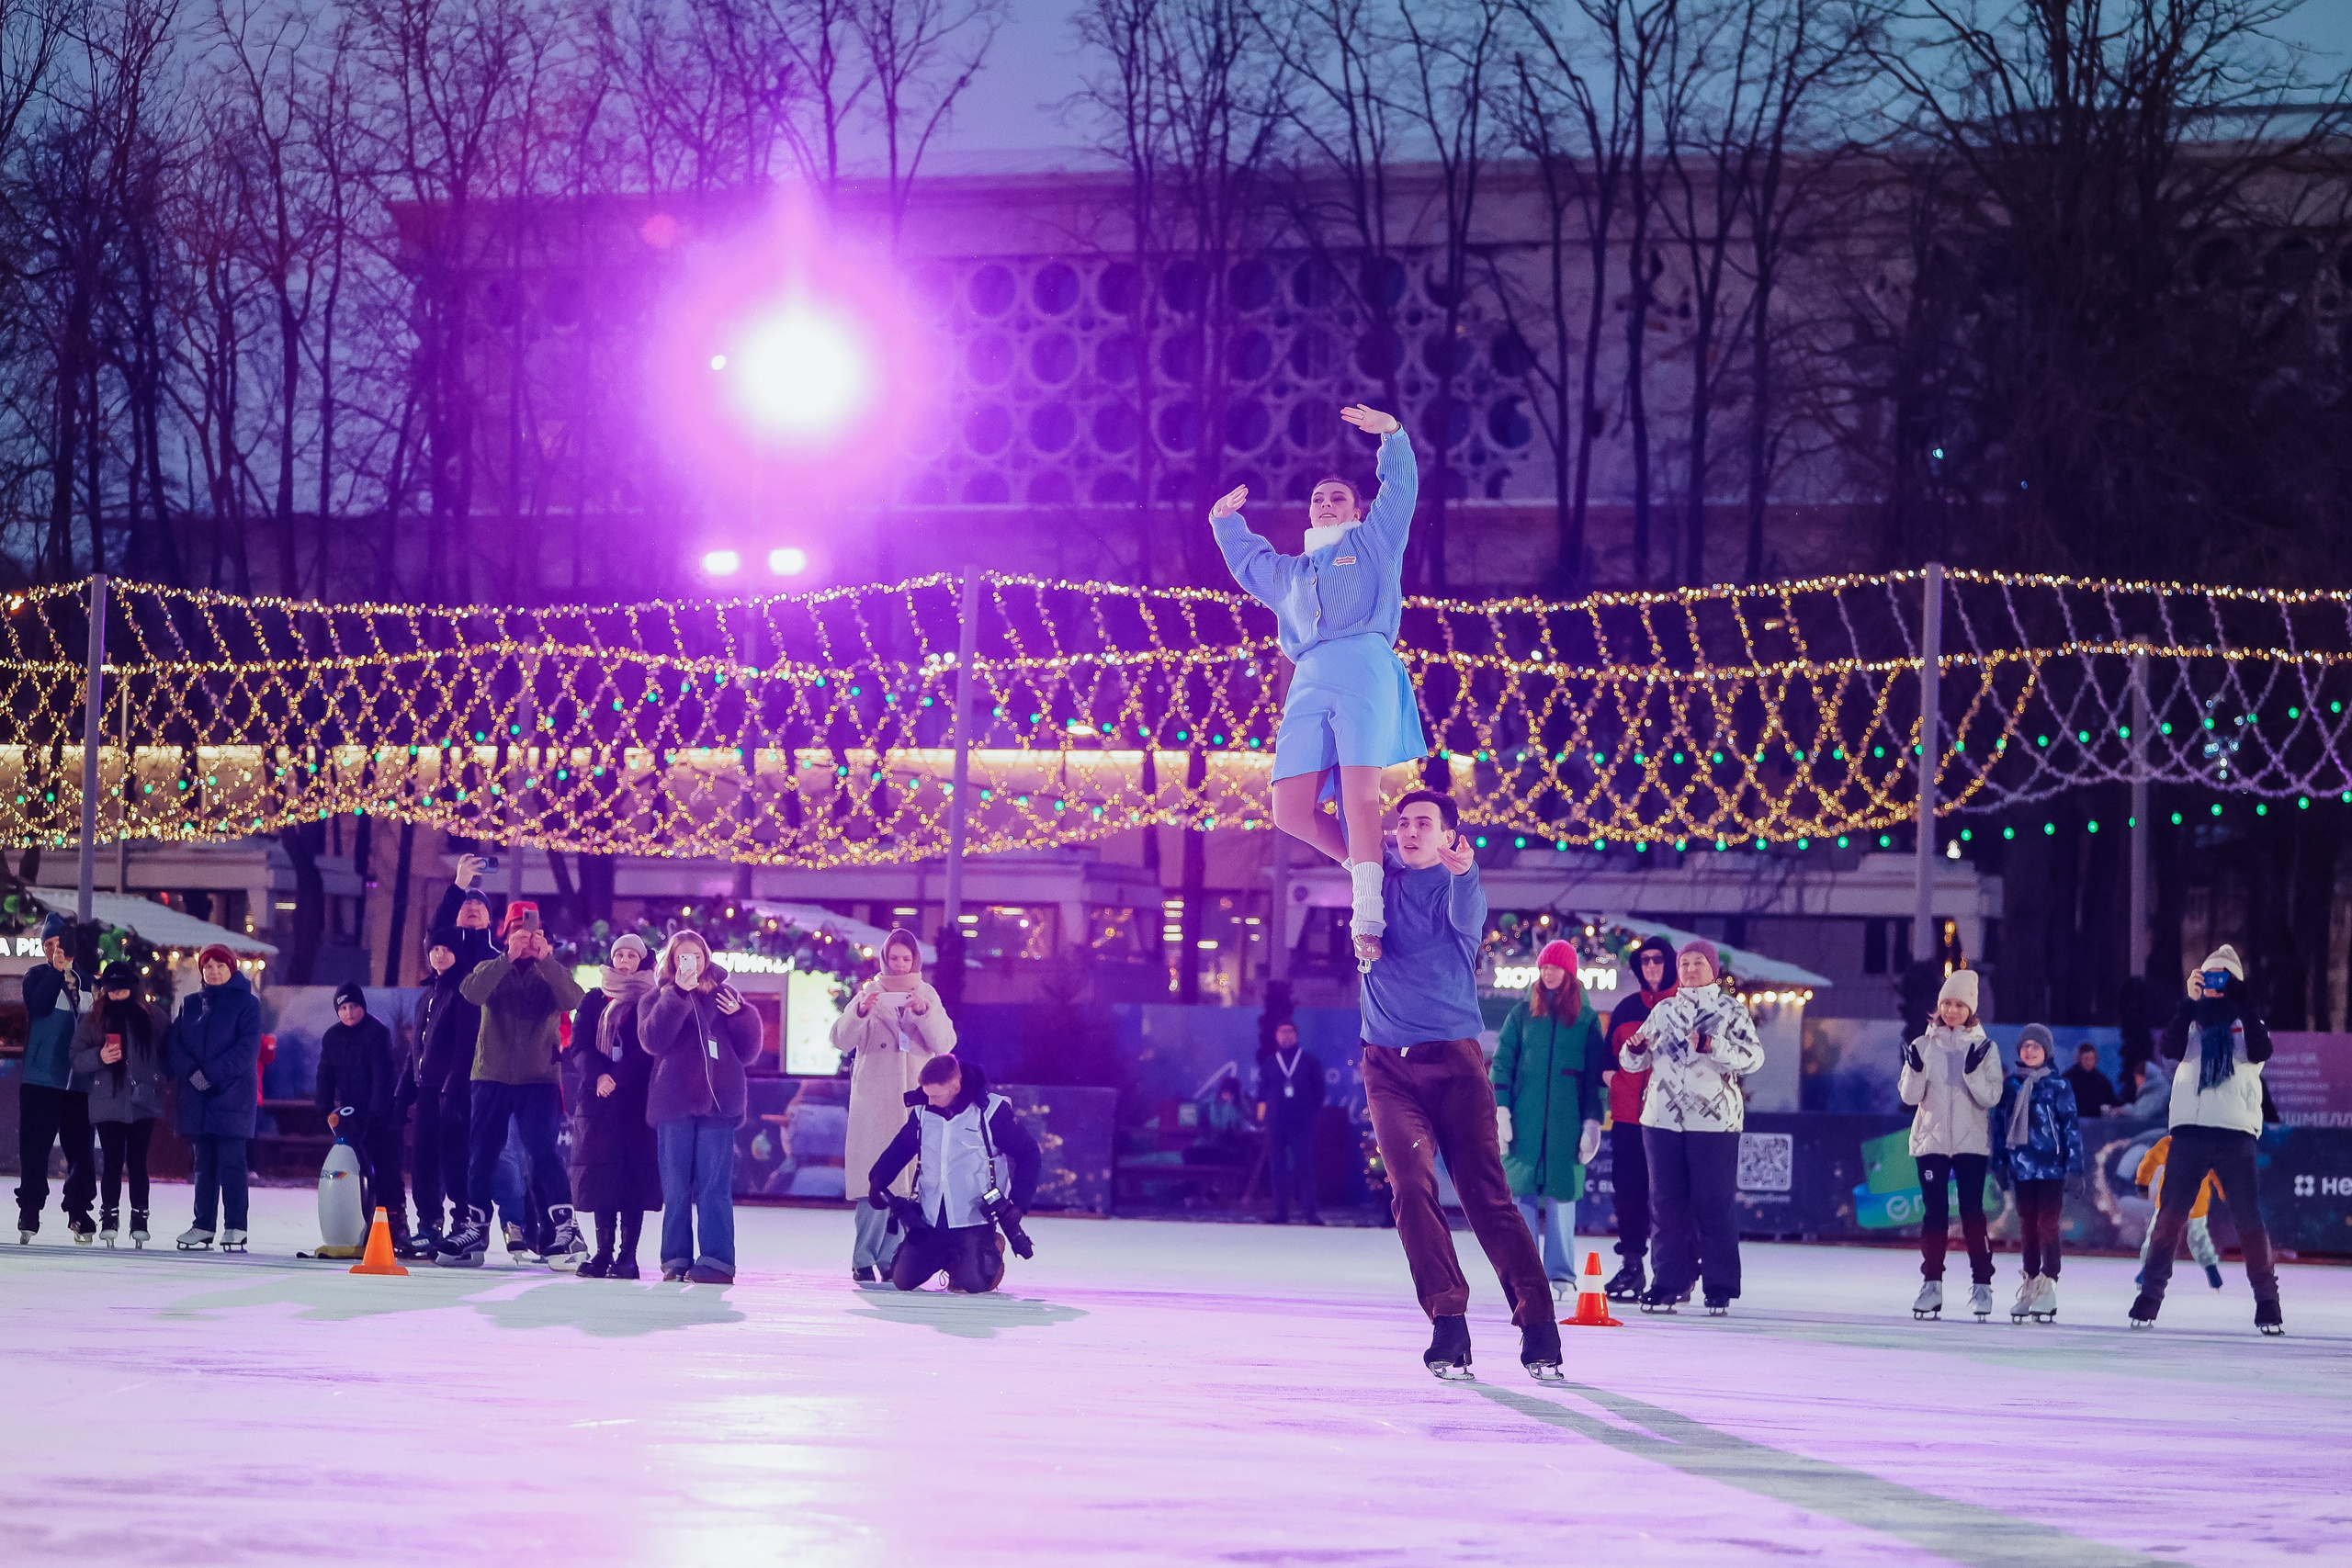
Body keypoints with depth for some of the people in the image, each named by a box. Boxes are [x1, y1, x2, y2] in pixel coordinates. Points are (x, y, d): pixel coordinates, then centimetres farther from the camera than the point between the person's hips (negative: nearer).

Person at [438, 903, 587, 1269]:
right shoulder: (491, 971, 9)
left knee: (543, 1153, -14)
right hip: (491, 1076, 2)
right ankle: (474, 1230, 14)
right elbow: (471, 991, -14)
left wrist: (545, 958, -24)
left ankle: (565, 1231, -16)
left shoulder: (551, 974, 8)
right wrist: (509, 958, -24)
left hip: (538, 1078, -2)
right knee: (482, 1156, 4)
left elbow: (572, 999, -14)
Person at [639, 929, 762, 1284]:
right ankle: (676, 1260, 2)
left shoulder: (724, 995, 16)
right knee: (676, 1188, -1)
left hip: (718, 1104, 0)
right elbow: (653, 1040, -8)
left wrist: (740, 1015, -3)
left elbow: (748, 1053, 15)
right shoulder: (658, 998, 12)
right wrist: (679, 994, -14)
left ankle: (716, 1261, -8)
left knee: (715, 1186, -6)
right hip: (673, 1104, 0)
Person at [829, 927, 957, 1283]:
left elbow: (945, 1043, -1)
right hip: (874, 1102, -2)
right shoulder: (870, 993, 4)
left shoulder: (928, 996, 9)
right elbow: (842, 1040, -5)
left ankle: (889, 1260, 3)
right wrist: (860, 1012, -24)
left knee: (907, 1184, -2)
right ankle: (863, 1261, -7)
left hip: (916, 1100, 2)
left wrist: (924, 1012, -17)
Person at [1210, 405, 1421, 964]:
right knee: (1291, 809, -10)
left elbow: (1400, 491, 11)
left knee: (1359, 795, -20)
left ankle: (1368, 919, -26)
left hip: (1366, 668, -5)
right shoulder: (1288, 572, 35)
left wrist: (1391, 434, 1)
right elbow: (1245, 561, 53)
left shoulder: (1371, 542, 22)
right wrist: (1226, 521, 44)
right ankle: (1364, 864, 10)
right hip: (1309, 682, 5)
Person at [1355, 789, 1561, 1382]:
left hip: (1452, 1060, -2)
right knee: (1411, 1188, -14)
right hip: (1389, 1066, 2)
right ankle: (1448, 1327, -15)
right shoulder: (1382, 880, 11)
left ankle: (1538, 1330, -6)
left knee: (1486, 1192, -7)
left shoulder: (1458, 888, 2)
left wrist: (1462, 872, -41)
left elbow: (1464, 918, -21)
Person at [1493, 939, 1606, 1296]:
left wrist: (1593, 1122, -1)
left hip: (1566, 1122, -1)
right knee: (1523, 1193, -2)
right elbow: (1502, 1063, 6)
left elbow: (1595, 1075, 6)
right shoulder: (1522, 1014, 9)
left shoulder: (1586, 1020, 7)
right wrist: (1501, 1111, -5)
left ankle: (1561, 1274, 1)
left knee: (1562, 1193, -3)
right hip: (1525, 1119, 1)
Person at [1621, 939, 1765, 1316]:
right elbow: (1634, 1062, 18)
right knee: (1667, 1204, 4)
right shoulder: (1663, 1011, 15)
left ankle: (1720, 1290, -1)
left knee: (1714, 1206, -4)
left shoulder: (1731, 1010, 3)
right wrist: (1635, 1050, -6)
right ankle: (1669, 1285, 8)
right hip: (1662, 1119, 4)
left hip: (1714, 1120, -4)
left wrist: (1711, 1045, -24)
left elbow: (1753, 1057, -10)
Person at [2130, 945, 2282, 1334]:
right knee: (2170, 1214, -3)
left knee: (2248, 1218, -4)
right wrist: (2191, 1001, -12)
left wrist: (2240, 1001, -12)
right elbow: (2170, 1049, -5)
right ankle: (2149, 1295, 1)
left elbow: (2261, 1050, -9)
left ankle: (2267, 1301, 1)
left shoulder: (2247, 1021, 13)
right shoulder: (2192, 1018, 14)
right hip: (2190, 1128, 1)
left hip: (2236, 1130, -1)